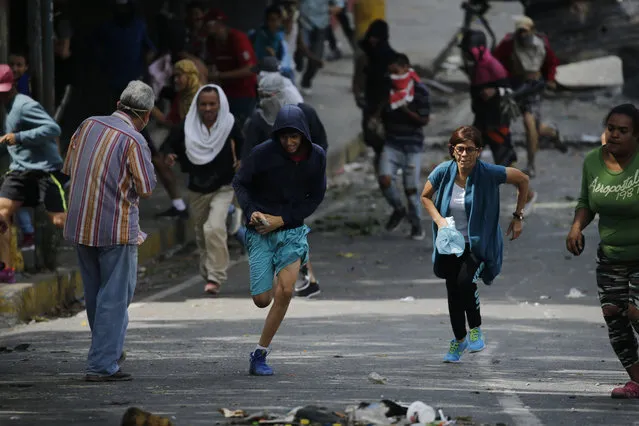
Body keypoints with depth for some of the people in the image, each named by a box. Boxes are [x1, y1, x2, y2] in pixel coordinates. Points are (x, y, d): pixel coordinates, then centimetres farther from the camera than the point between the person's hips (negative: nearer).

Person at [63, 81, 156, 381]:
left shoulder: (88, 125, 4)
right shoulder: (133, 140, -15)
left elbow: (69, 168, 13)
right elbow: (147, 188, -11)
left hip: (80, 226, 7)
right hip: (116, 229, -6)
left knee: (95, 295, 18)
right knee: (115, 297, 0)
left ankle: (109, 349, 32)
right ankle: (102, 365, -4)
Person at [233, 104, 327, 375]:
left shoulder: (316, 157, -3)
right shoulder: (263, 153, -11)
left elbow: (315, 197, 4)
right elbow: (240, 183, 0)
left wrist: (283, 219, -8)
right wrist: (251, 212, -17)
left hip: (292, 231, 1)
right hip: (261, 232, -1)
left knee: (285, 292, -17)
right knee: (262, 300, -5)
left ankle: (260, 354, -6)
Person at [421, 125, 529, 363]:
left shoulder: (488, 173, -19)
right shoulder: (443, 172, -11)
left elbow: (523, 180, -5)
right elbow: (425, 196, 8)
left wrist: (518, 217, -1)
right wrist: (439, 220, -10)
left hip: (479, 243, -3)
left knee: (465, 281, -26)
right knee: (453, 291, 8)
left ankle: (475, 329, 1)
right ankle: (459, 340, 33)